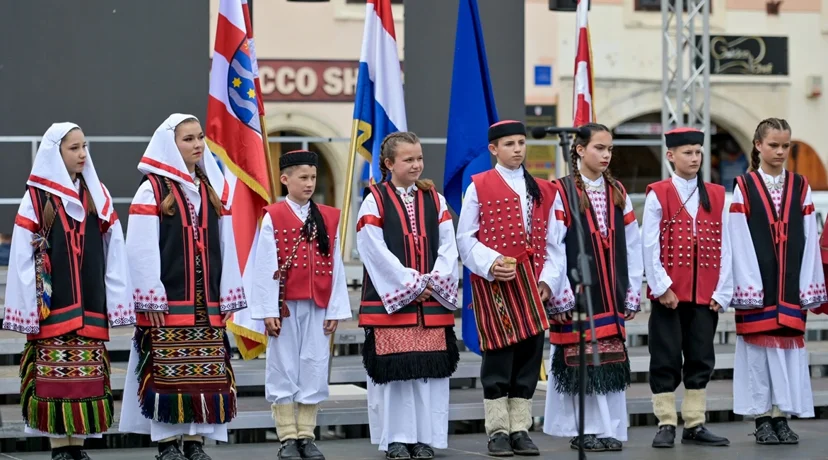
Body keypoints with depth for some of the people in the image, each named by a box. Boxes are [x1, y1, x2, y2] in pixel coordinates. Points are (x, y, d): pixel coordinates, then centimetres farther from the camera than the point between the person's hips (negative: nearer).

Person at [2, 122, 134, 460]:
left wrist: (116, 300, 2)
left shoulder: (98, 196, 11)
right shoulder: (37, 198, -1)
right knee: (55, 378, -4)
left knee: (88, 378, 2)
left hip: (89, 306, 4)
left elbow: (114, 252, 9)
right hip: (53, 306, -4)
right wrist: (29, 307, -8)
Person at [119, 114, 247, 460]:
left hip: (206, 302, 5)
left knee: (206, 375, 2)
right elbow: (142, 249, -7)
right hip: (168, 301, -5)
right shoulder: (153, 190, -3)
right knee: (167, 375, -5)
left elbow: (225, 246, 13)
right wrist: (152, 298, -12)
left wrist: (227, 296, 8)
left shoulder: (213, 189, 14)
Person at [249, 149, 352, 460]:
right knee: (283, 369, 1)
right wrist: (268, 311, -10)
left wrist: (335, 310, 2)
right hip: (285, 306, -3)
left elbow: (335, 267, 6)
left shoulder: (329, 218, 6)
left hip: (318, 307, 3)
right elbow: (265, 268, -6)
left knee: (314, 368, 4)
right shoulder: (273, 218, -4)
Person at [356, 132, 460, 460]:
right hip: (390, 299, -4)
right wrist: (412, 285, -11)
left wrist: (435, 282, -9)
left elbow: (448, 247, 7)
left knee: (430, 368, 2)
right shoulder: (374, 201, -1)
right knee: (394, 368, -4)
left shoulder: (435, 200, 12)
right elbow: (376, 252, -8)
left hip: (432, 301, 4)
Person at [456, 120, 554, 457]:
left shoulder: (541, 190, 14)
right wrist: (491, 263, -16)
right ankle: (498, 432, 2)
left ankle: (520, 429, 10)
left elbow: (548, 241, 12)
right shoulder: (479, 186, 2)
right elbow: (465, 238, -1)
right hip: (493, 285, -4)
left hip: (530, 283, 4)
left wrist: (546, 280, 0)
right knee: (499, 354, -5)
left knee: (530, 353, 3)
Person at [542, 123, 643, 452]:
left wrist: (633, 292, 7)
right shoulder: (562, 193, -5)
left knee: (611, 360, 4)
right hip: (578, 290, -5)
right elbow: (553, 249, -9)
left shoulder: (618, 193, 11)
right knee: (581, 360, -4)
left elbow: (632, 246, 12)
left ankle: (610, 429, 8)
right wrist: (560, 296, -13)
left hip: (612, 294, 5)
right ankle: (584, 431, 2)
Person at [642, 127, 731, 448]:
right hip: (669, 294, -3)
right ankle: (666, 425, 5)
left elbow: (724, 248, 5)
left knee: (701, 360, 7)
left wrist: (722, 292, -1)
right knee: (666, 360, 0)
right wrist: (661, 287, -12)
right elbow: (650, 247, -6)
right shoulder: (658, 195, -2)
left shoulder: (716, 196, 8)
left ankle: (695, 425, 13)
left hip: (706, 296, 3)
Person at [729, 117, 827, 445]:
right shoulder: (744, 187, -1)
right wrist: (748, 286, -11)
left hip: (791, 283, 3)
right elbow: (739, 241, -5)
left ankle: (782, 418, 7)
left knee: (790, 347, 2)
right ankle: (763, 420, 6)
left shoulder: (800, 187, 8)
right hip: (757, 282, -3)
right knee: (758, 346, -1)